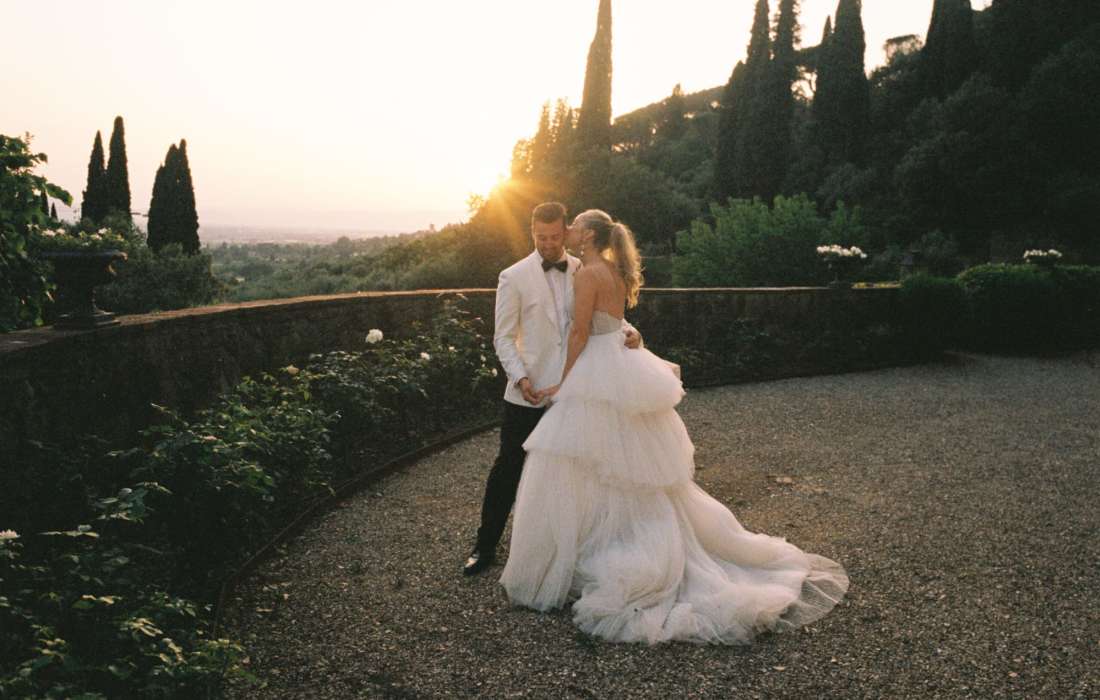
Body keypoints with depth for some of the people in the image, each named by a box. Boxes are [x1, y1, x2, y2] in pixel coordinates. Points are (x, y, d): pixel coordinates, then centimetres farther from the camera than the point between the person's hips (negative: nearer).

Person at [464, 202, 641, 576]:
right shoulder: (513, 277, -4)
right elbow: (503, 337, -3)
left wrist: (629, 331, -12)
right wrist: (520, 378, -16)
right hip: (529, 394, -3)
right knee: (509, 468, 6)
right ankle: (485, 545, 20)